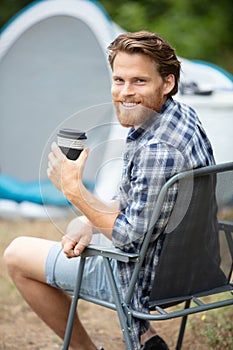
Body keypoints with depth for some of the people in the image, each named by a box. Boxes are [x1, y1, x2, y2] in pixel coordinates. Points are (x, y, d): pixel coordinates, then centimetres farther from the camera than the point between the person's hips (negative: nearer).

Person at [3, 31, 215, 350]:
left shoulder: (159, 151, -33)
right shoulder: (181, 114, 0)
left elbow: (131, 238, -26)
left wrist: (74, 190, -20)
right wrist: (88, 225, -4)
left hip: (149, 275, -9)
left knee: (17, 255, 6)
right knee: (77, 225, 35)